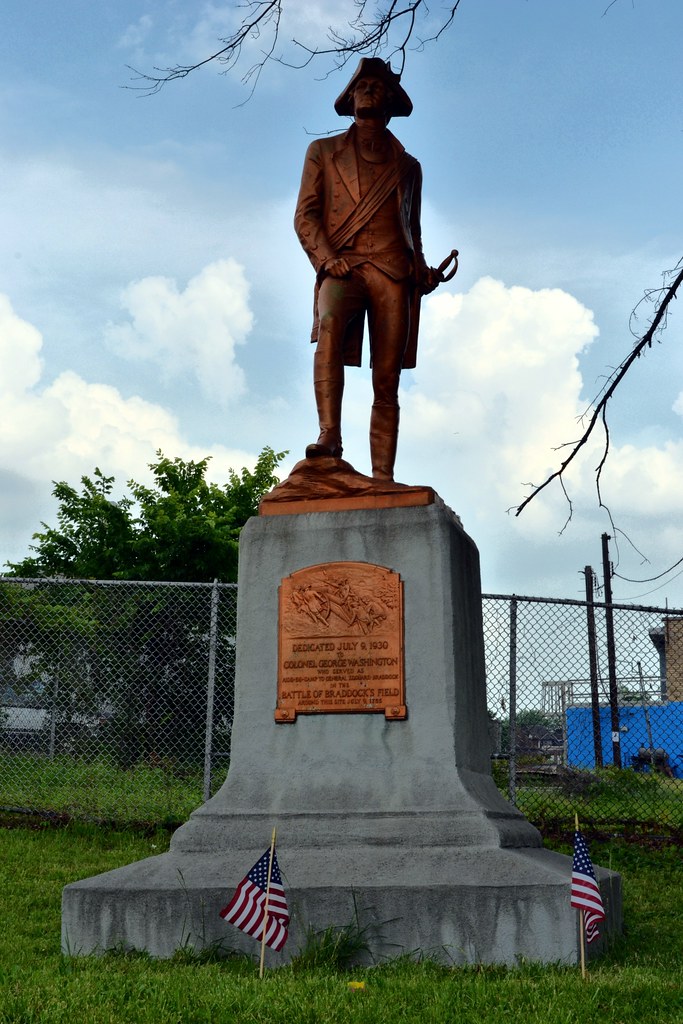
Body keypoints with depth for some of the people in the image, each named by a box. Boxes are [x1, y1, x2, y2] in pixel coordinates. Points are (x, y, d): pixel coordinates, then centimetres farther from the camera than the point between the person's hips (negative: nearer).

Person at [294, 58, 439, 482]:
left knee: (387, 383, -8)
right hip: (344, 268, -2)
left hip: (394, 272, 2)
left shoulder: (408, 166, 26)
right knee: (330, 327, -35)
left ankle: (383, 479, -12)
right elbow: (305, 215, 10)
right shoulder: (323, 152, 20)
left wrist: (422, 269, 6)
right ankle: (329, 437, -43)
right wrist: (327, 258, -9)